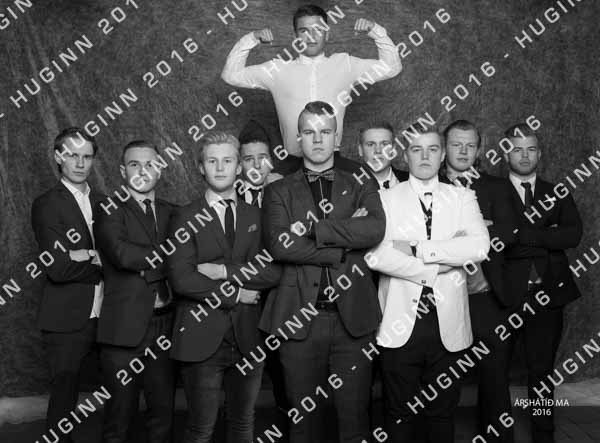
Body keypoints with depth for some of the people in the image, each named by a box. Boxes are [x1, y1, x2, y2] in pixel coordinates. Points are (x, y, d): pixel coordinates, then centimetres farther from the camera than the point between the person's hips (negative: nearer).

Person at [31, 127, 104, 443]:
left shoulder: (103, 203, 12)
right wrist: (100, 262, -10)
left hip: (107, 316, 5)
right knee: (64, 398, 5)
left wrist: (89, 256, -11)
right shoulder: (46, 206, -6)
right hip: (68, 321, -5)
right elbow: (58, 268, -16)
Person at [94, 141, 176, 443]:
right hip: (125, 328, -4)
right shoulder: (110, 210, -1)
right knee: (120, 416, 6)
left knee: (163, 413, 12)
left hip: (164, 327, 4)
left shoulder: (170, 213, 13)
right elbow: (121, 253, -19)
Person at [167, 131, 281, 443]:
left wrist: (224, 271, -13)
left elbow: (273, 272, -4)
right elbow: (181, 280, -13)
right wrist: (235, 294, -10)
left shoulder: (257, 216, 9)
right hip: (202, 338, -3)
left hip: (247, 337, 3)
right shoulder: (186, 218, -2)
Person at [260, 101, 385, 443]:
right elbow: (280, 246, -9)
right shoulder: (279, 192, 9)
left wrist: (312, 229, -12)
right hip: (299, 319, 0)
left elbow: (375, 229, -10)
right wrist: (344, 247, -10)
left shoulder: (361, 185, 10)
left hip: (353, 316, 0)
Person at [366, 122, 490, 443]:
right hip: (400, 323, -1)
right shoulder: (385, 198, 3)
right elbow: (374, 255, -13)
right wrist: (436, 266, -14)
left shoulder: (463, 198, 8)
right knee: (400, 414, 9)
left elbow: (480, 246, -11)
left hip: (449, 324, 2)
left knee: (443, 411, 13)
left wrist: (416, 249, -15)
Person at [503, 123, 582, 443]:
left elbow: (574, 234, -5)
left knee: (542, 372, 11)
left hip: (547, 295, 3)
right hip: (504, 294, -2)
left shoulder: (558, 194, 11)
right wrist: (547, 240, -12)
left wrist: (522, 235, -12)